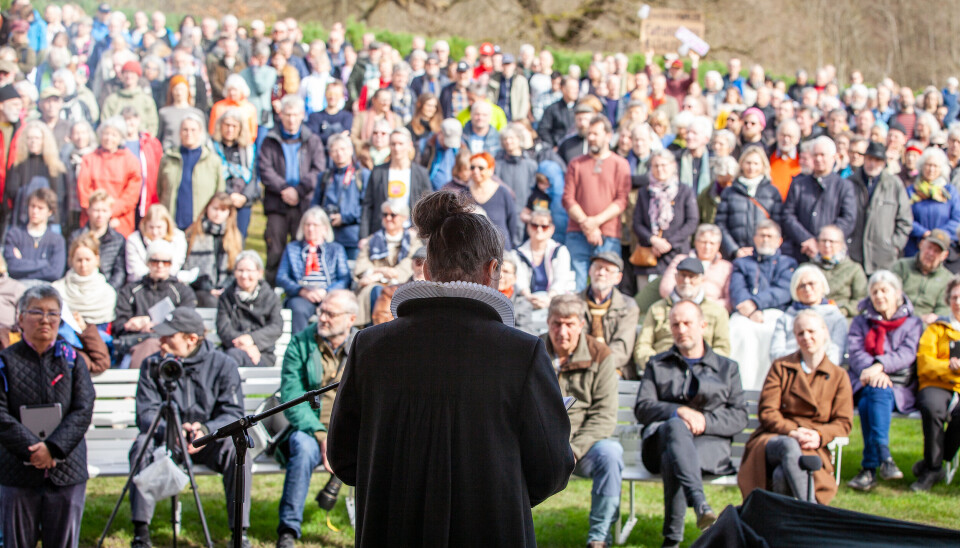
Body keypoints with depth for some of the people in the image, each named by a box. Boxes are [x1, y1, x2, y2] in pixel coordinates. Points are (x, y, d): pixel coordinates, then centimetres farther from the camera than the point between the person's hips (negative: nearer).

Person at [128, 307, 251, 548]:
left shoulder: (222, 364, -8)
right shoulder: (153, 365, -5)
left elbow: (234, 414, -14)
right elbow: (146, 413, -12)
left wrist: (206, 430, -34)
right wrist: (171, 430, -33)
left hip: (209, 440, -1)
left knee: (238, 451, -31)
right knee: (142, 444, -30)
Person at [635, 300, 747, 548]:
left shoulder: (727, 368, 26)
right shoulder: (657, 366, 28)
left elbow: (739, 417, 12)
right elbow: (642, 409, 10)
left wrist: (705, 421, -8)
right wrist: (679, 412, -10)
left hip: (710, 442, 1)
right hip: (662, 440, 0)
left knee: (673, 459, -38)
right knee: (676, 427, -41)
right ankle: (699, 503, -64)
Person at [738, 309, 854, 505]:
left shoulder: (839, 376, 16)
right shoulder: (780, 367, 15)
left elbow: (844, 422, 8)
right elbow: (767, 411, 4)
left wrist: (819, 435, -14)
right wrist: (792, 432, -15)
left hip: (813, 447, 0)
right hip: (774, 439, 0)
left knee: (782, 476, -37)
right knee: (789, 446, -40)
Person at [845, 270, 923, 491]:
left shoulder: (912, 323, 17)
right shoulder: (861, 322, 22)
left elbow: (907, 353, -2)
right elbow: (855, 352, 4)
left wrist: (880, 366, -21)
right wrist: (870, 370, -18)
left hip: (899, 389, -1)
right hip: (865, 383, 1)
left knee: (871, 402, -36)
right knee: (875, 394, -36)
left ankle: (870, 467, -44)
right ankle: (884, 457, -47)